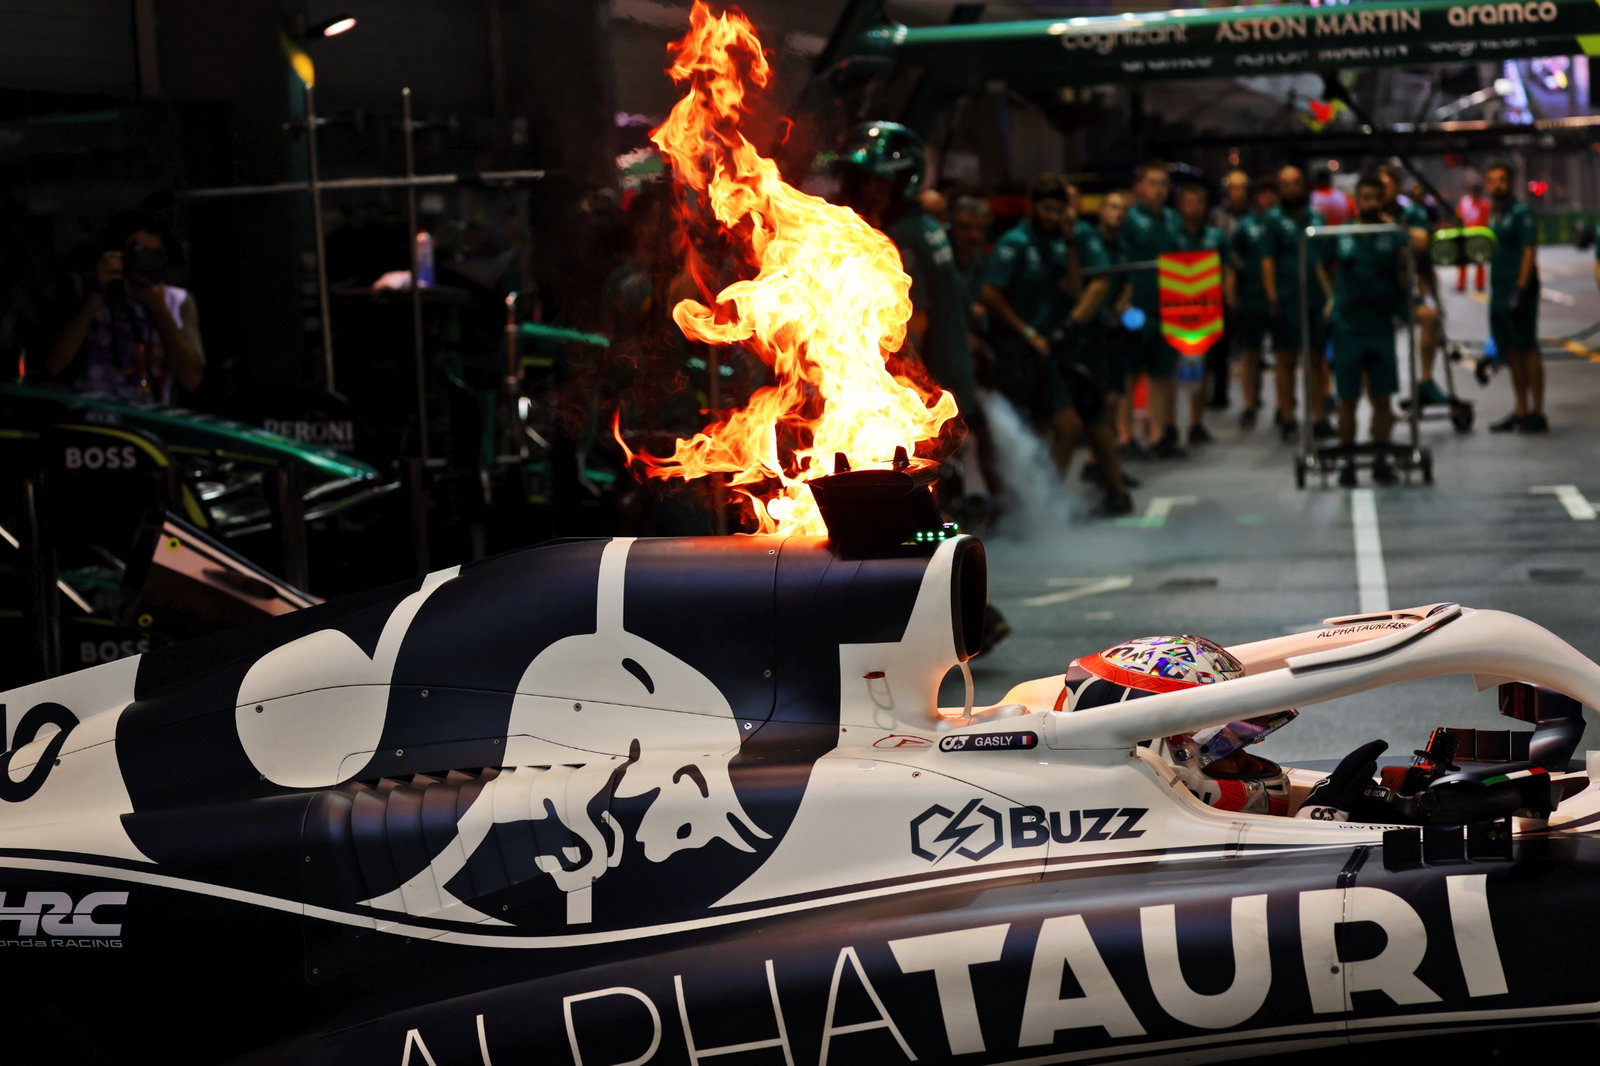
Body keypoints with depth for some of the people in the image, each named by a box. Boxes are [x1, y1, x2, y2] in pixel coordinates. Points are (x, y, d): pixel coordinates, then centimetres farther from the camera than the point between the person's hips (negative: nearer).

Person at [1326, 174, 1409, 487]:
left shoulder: (1394, 239, 4)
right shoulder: (1340, 238, 5)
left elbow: (1405, 284, 3)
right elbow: (1331, 273, 18)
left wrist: (1406, 265, -16)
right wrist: (1333, 300, 4)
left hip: (1381, 328, 0)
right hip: (1347, 328, 0)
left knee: (1382, 399, 3)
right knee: (1347, 400, 2)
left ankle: (1380, 461, 12)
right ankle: (1347, 462, 10)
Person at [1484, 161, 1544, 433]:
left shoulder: (1520, 212, -8)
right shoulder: (1493, 216, 16)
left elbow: (1529, 252, -15)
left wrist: (1521, 290, -21)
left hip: (1519, 292, -8)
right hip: (1499, 295, 8)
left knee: (1528, 350, -6)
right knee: (1512, 354, 10)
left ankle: (1536, 413, -4)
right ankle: (1520, 412, 16)